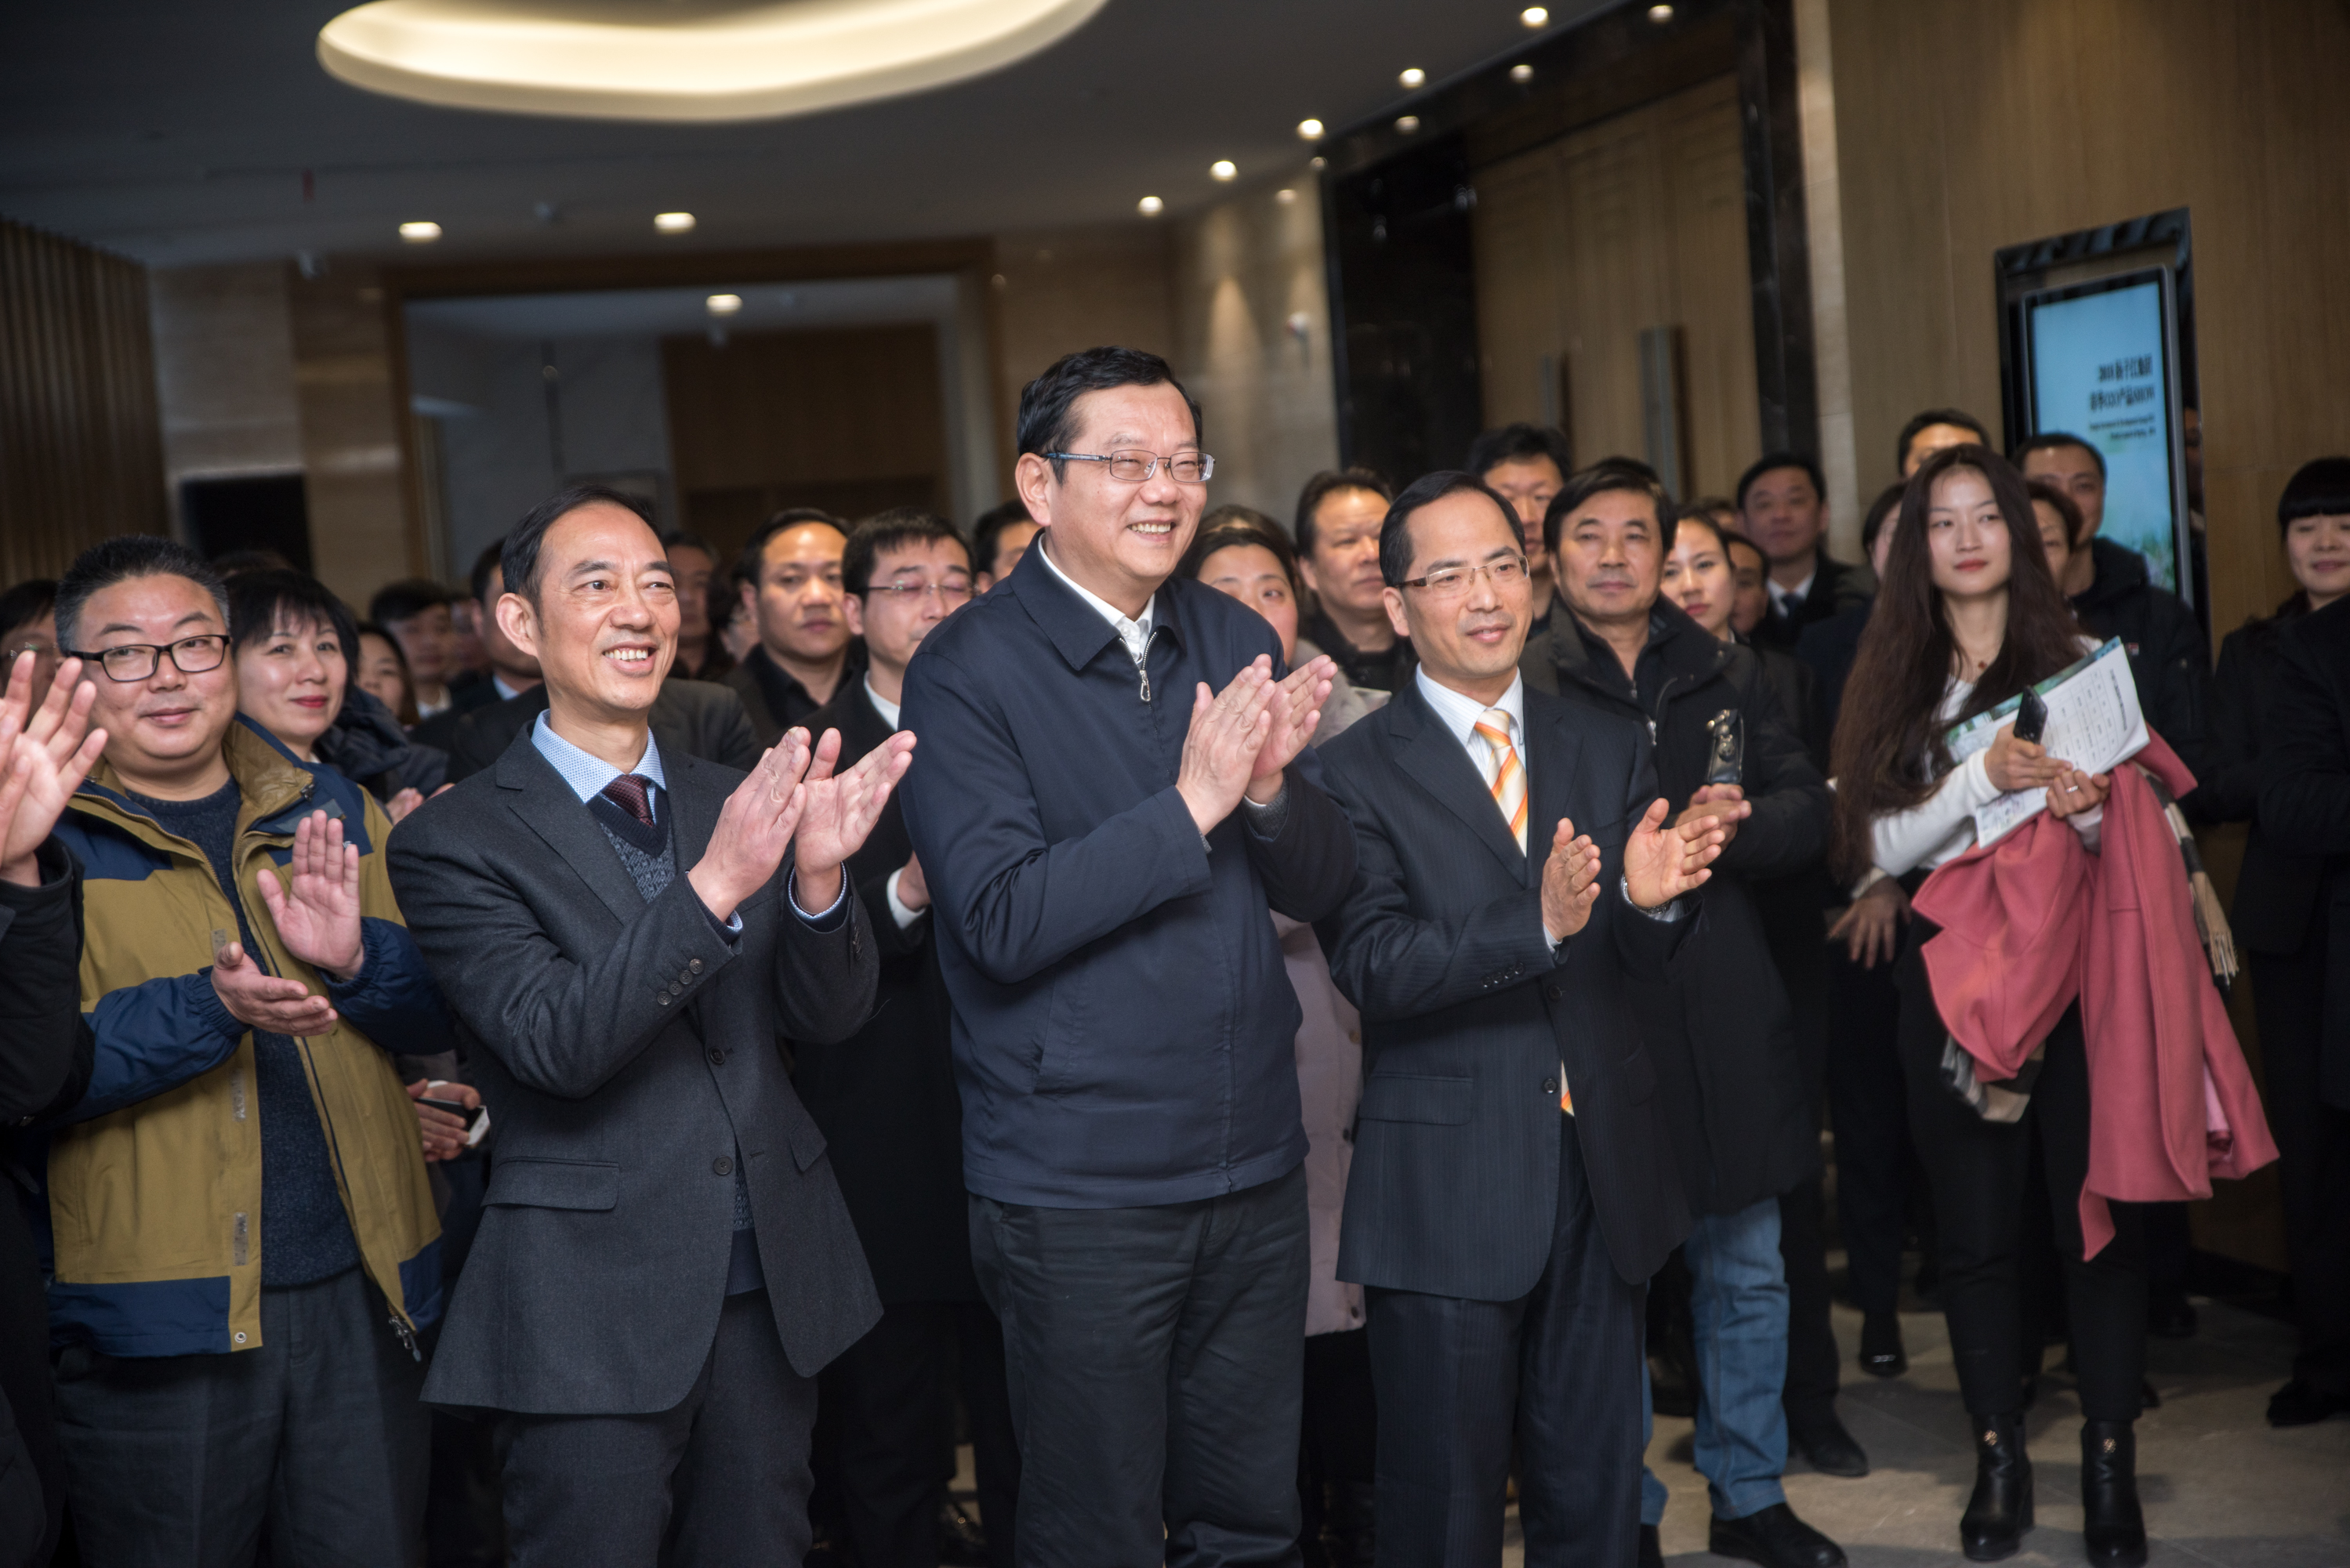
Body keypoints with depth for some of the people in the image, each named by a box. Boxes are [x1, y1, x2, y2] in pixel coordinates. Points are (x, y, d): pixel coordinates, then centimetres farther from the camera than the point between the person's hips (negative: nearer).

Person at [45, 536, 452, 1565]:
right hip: (156, 1317, -3)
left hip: (360, 1294, 3)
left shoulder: (330, 810, 9)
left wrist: (356, 958, -14)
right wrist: (208, 1007, -25)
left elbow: (437, 1014, 8)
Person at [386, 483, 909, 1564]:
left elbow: (828, 1016, 2)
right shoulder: (457, 838, -7)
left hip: (772, 1291, 5)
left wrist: (817, 874, -18)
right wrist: (714, 886, -30)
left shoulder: (732, 801, 8)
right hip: (595, 1308, -5)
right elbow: (555, 1044, -19)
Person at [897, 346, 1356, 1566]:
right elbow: (1004, 923, -19)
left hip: (1255, 1168, 5)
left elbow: (1320, 885, 7)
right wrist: (1191, 803, -24)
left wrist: (1270, 786, -14)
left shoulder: (1236, 643, 7)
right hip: (1077, 1187, -5)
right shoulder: (966, 671, -10)